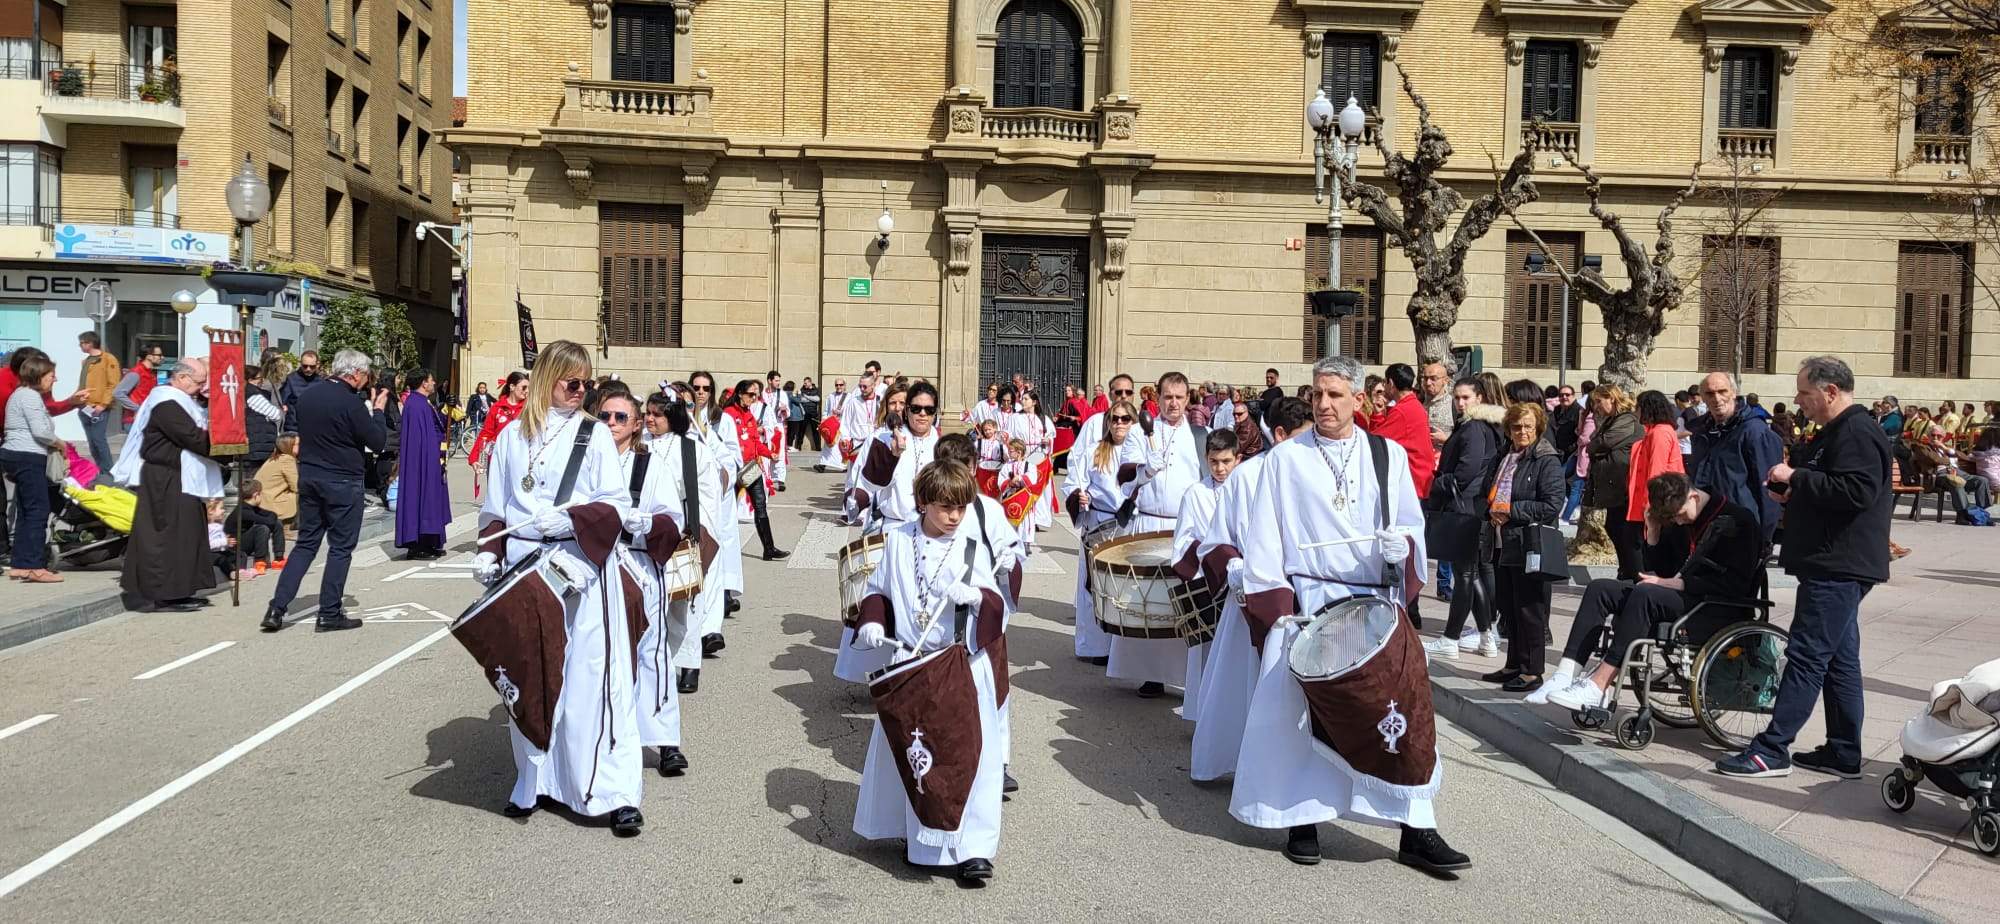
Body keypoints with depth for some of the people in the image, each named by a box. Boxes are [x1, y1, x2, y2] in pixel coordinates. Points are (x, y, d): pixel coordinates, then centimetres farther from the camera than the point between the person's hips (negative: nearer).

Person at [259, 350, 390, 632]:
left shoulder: (307, 394, 5)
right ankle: (329, 614, 8)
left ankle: (276, 609, 7)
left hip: (308, 477, 7)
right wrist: (378, 411, 3)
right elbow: (378, 442, -12)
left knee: (306, 543, 14)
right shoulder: (351, 403, -18)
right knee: (340, 548, 4)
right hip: (343, 482, -7)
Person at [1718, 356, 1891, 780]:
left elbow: (1855, 491, -28)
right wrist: (1794, 495, 10)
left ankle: (1771, 750, -8)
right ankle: (1843, 754, 20)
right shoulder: (1837, 432, 19)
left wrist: (1796, 477, -20)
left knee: (1807, 657, -9)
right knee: (1839, 660, 13)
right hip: (1835, 566, 11)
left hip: (1838, 569, -11)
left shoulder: (1857, 434, -15)